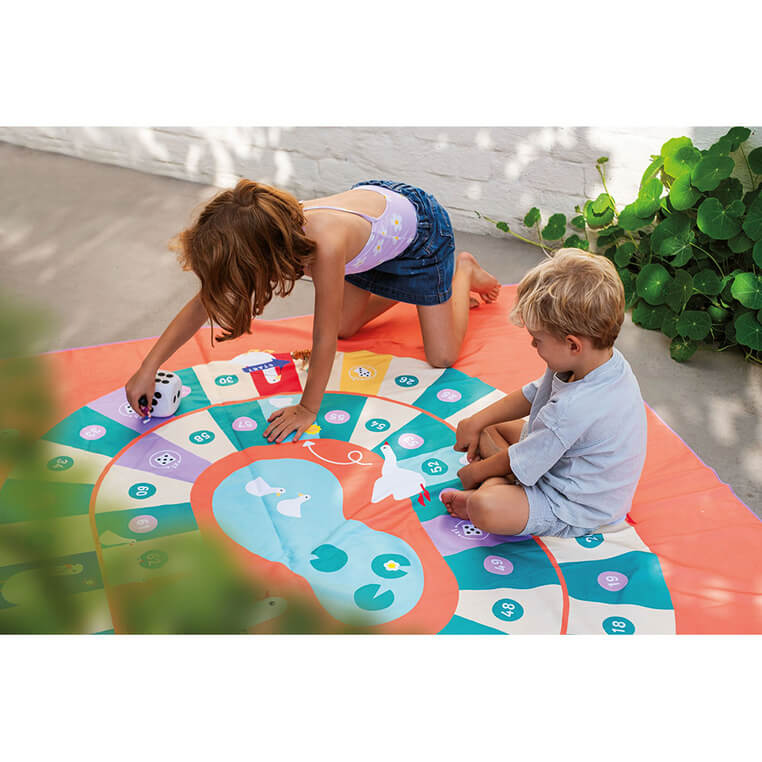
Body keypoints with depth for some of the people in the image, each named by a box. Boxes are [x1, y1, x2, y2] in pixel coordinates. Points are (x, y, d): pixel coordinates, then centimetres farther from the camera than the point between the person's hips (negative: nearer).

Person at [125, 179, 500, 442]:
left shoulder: (325, 246, -47)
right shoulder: (262, 232, -26)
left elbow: (323, 340, -34)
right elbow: (203, 302, -16)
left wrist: (307, 409, -21)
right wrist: (147, 368, -17)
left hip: (419, 225, -6)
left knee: (441, 357, 1)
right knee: (345, 327, 14)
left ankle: (463, 271, 25)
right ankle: (401, 287, 33)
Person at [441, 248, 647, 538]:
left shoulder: (571, 409, -39)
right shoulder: (607, 358, -9)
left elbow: (519, 463, -22)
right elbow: (532, 394, 5)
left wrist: (474, 472, -3)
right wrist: (476, 422, 4)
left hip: (576, 510, -10)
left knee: (484, 509, -34)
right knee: (489, 428, 13)